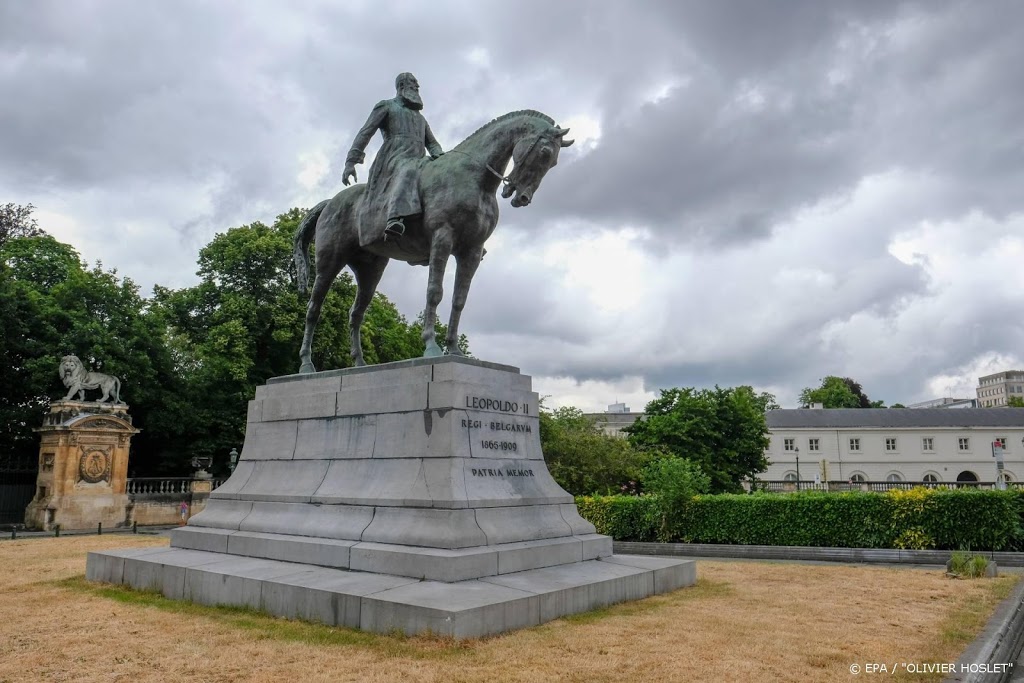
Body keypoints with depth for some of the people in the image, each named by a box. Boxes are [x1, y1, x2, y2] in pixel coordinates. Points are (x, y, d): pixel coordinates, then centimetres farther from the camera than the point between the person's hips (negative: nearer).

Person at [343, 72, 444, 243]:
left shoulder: (420, 117, 37)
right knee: (408, 173, -40)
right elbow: (365, 133, 7)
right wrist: (351, 161, -7)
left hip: (418, 162, 7)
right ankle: (395, 220, -64)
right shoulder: (386, 106, 18)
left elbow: (432, 143, 30)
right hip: (394, 160, -7)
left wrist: (439, 155, 3)